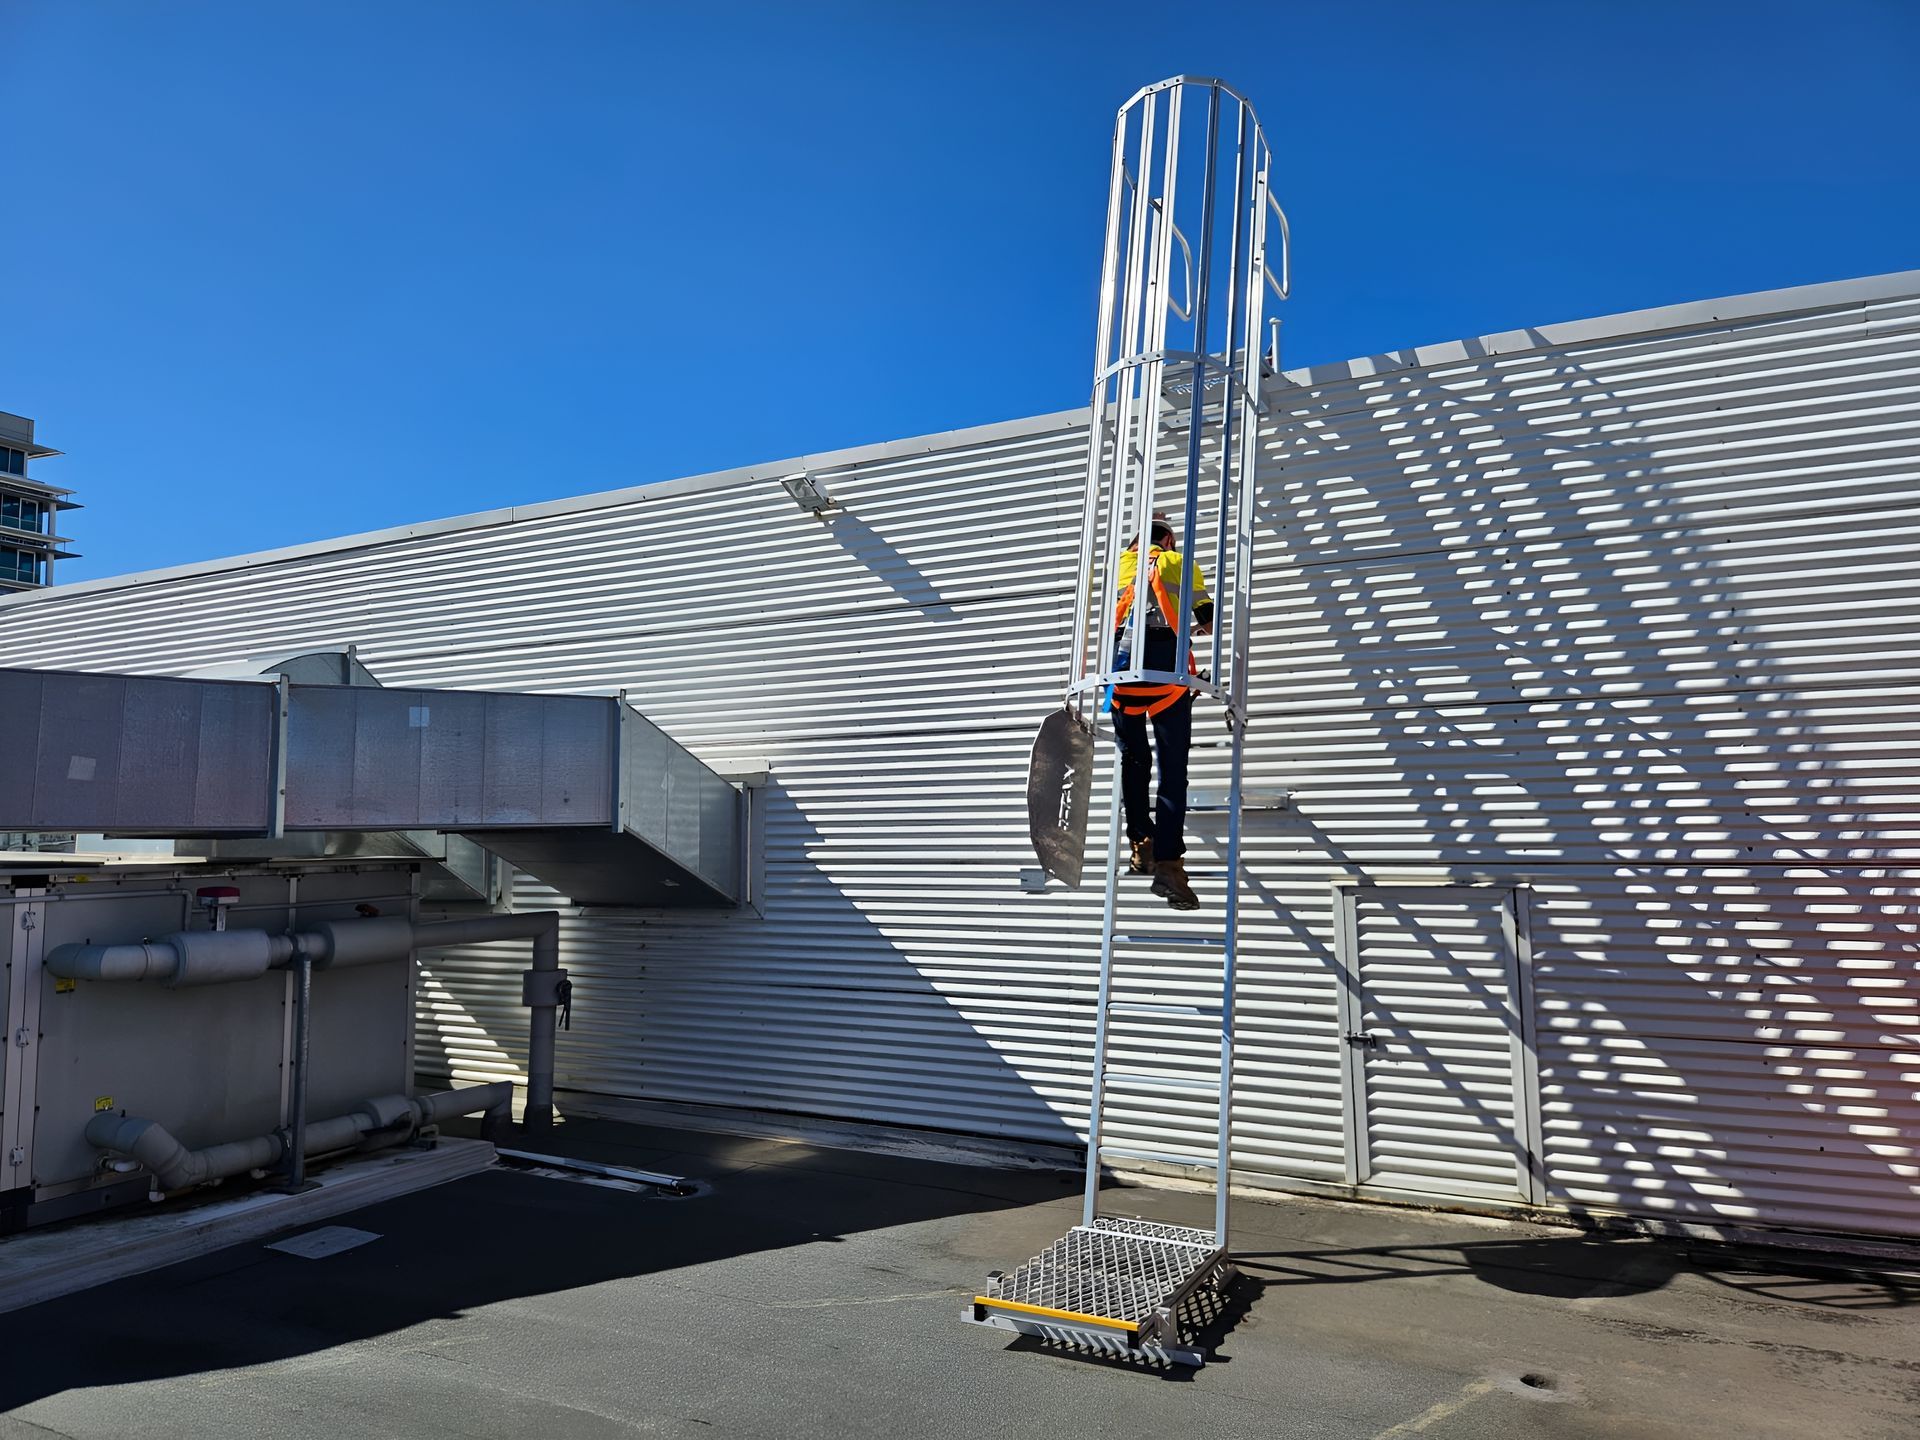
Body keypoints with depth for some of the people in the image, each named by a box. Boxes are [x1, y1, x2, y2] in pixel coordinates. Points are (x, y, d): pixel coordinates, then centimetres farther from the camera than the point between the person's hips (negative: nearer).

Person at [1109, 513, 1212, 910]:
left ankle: (1141, 844, 7)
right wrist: (1197, 628, 42)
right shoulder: (1180, 562, 20)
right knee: (1173, 767, -5)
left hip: (1122, 657, 2)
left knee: (1133, 759, 14)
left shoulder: (1123, 561, 24)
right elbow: (1207, 617, 20)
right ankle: (1168, 862, -15)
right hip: (1167, 660, -2)